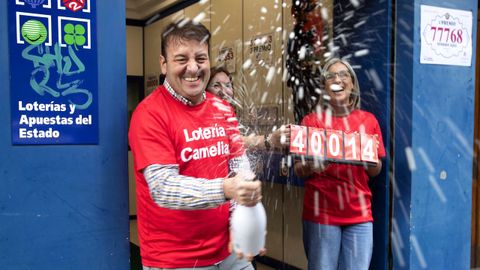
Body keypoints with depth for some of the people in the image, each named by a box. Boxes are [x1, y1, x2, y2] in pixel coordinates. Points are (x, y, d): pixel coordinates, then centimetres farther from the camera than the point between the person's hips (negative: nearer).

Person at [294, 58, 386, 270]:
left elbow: (376, 171, 10)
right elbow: (298, 170, 0)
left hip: (359, 213, 2)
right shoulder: (311, 120, -2)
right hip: (321, 212, -2)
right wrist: (312, 166, -21)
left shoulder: (368, 120, 5)